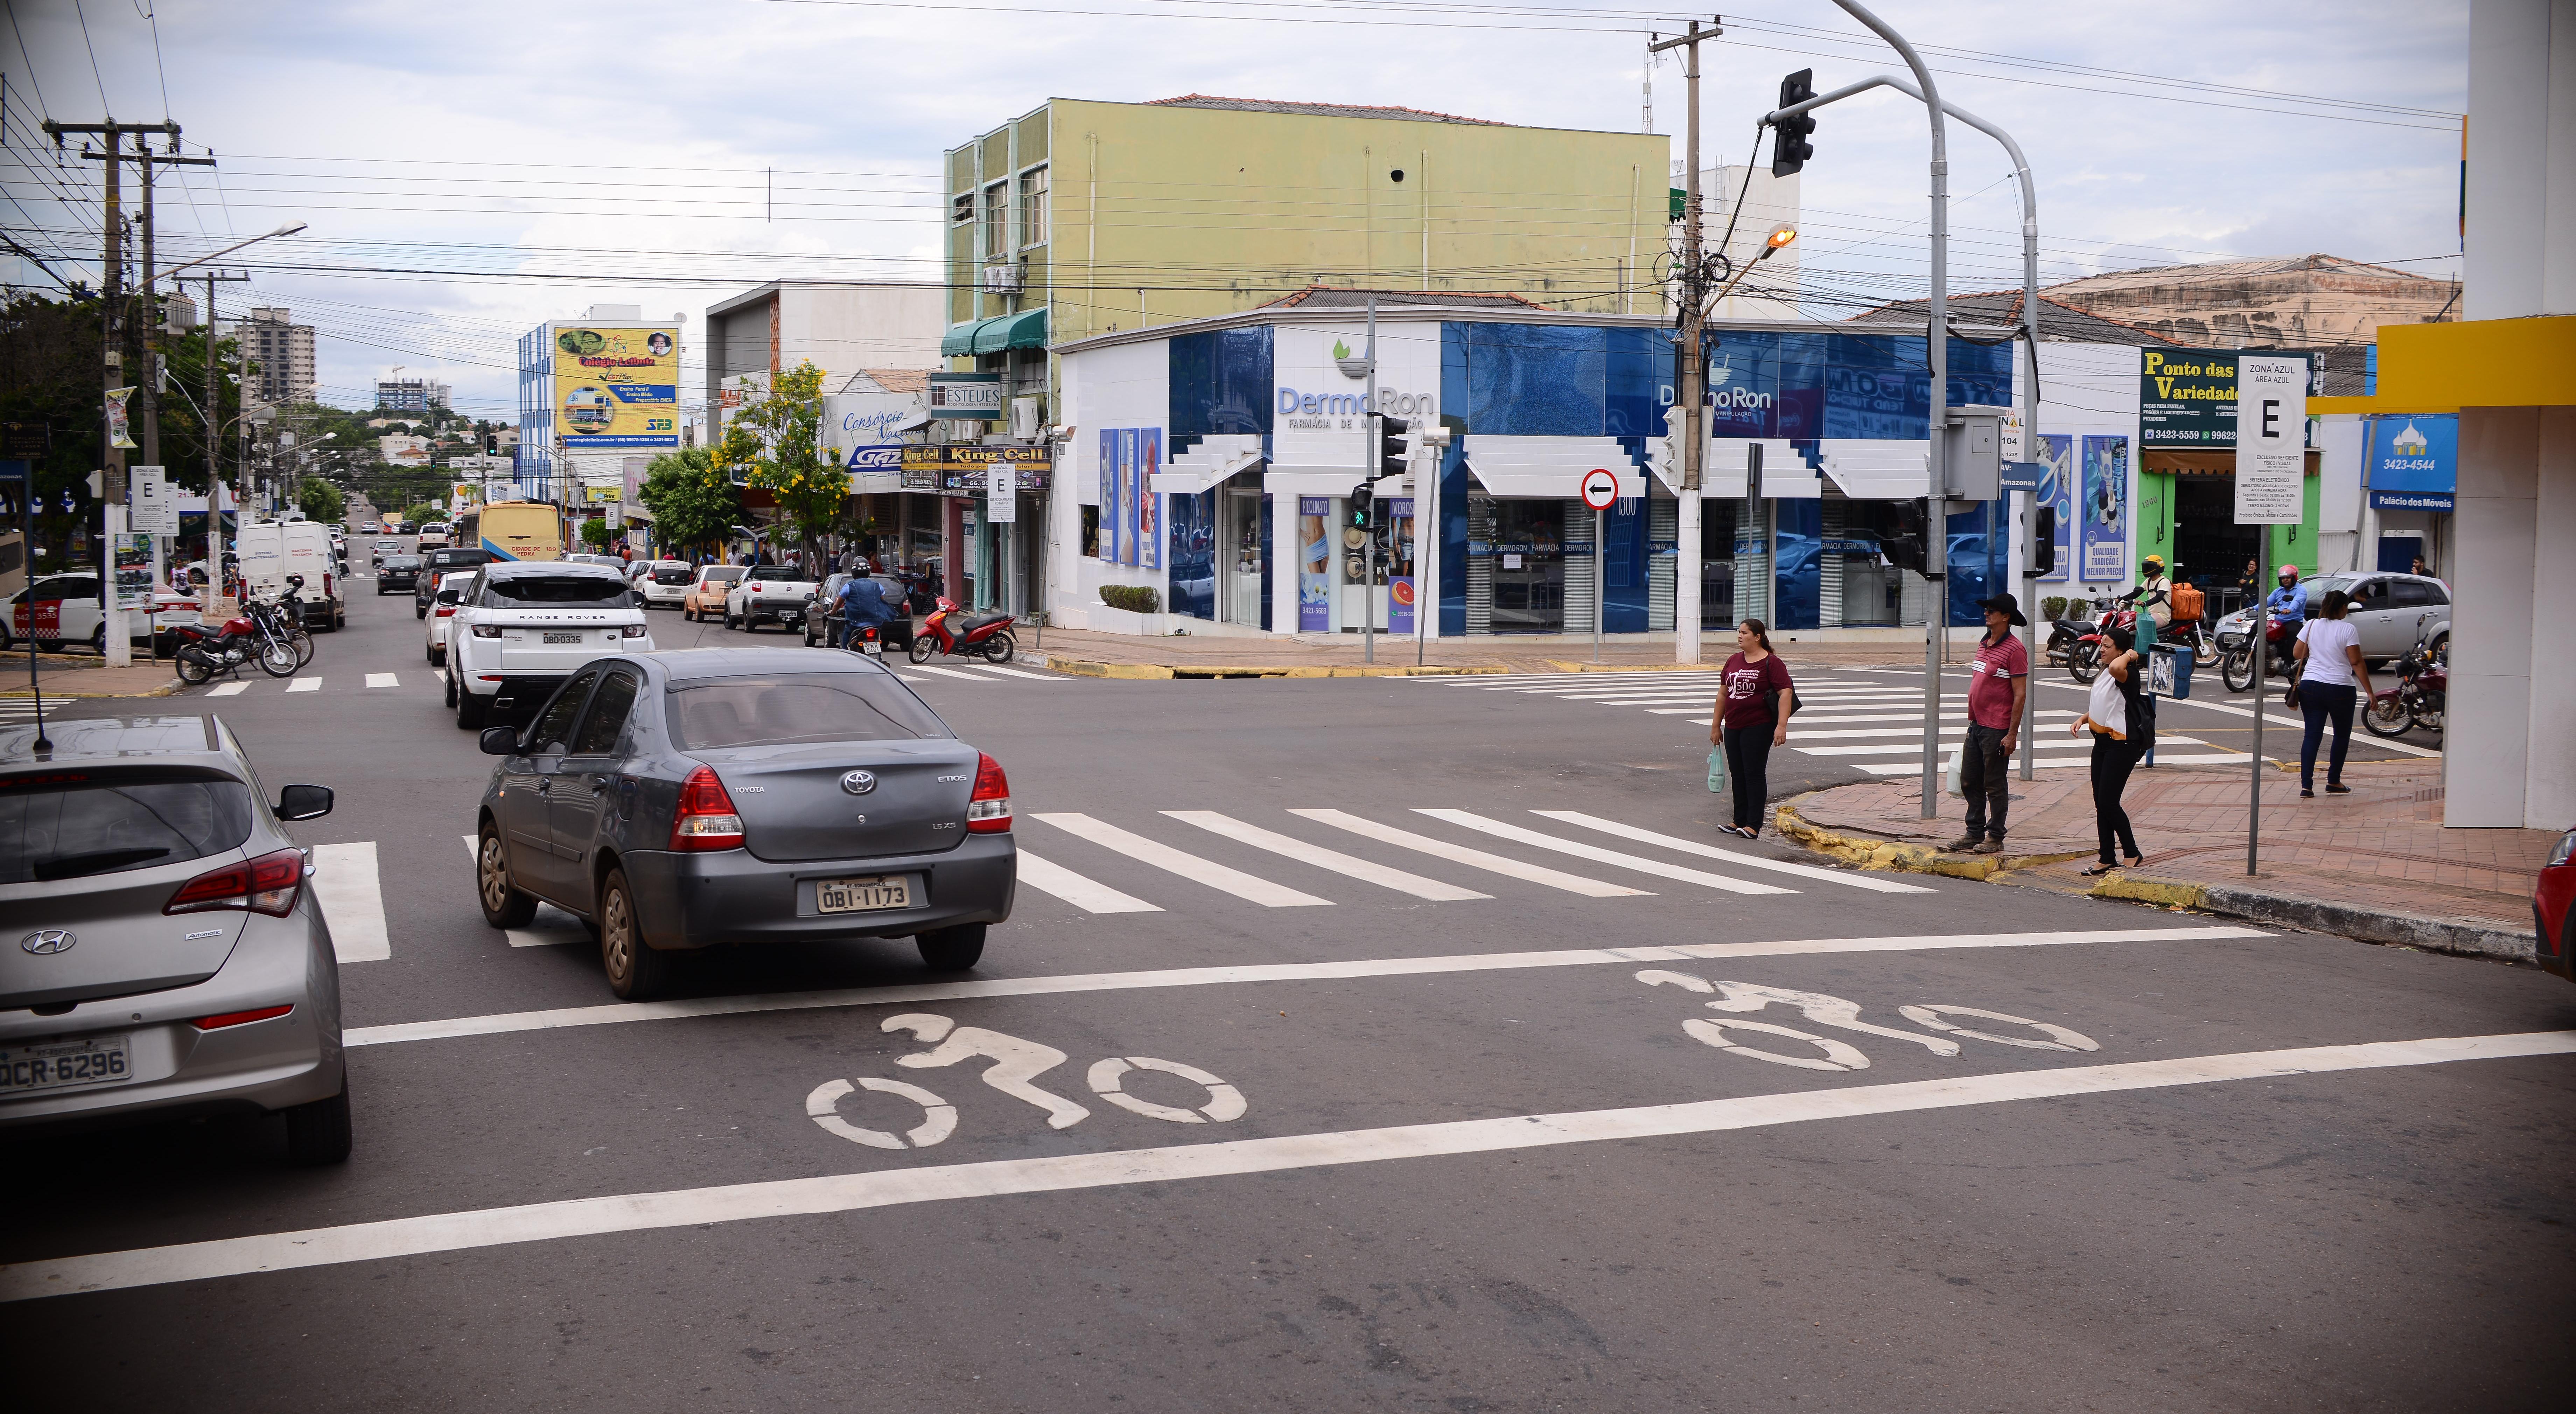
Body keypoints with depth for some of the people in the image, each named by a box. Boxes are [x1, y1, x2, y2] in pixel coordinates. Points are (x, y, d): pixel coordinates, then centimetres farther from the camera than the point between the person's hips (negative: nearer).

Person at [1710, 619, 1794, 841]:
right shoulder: (1734, 661, 12)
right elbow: (1723, 693, 16)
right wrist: (1716, 726, 15)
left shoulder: (1772, 663, -9)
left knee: (1754, 774, -5)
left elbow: (1785, 693, -15)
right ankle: (1740, 822, 18)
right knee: (1738, 775, 10)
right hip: (1733, 728, 7)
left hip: (1758, 727, -7)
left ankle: (1754, 826, -3)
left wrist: (1782, 726, -24)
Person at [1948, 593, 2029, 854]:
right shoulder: (1984, 644, 13)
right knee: (1969, 782, 11)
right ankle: (1975, 833, 22)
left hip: (1997, 730, -8)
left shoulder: (2014, 649, -13)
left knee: (1995, 786, 1)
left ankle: (1996, 839, 10)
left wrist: (2012, 734, -18)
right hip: (1976, 725, 8)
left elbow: (2020, 695, -15)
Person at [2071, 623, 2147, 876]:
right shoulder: (2105, 672, 14)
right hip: (2103, 741, 10)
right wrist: (2082, 719, 9)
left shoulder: (2128, 674, -16)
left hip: (2122, 745, -10)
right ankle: (2107, 860, 16)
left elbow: (2116, 668, -42)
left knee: (2108, 802, -9)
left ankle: (2133, 854, 5)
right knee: (2101, 804, 10)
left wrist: (2129, 656, -22)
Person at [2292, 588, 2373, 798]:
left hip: (2311, 686, 3)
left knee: (2312, 734, 3)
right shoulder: (2348, 630, -8)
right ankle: (2334, 782, 21)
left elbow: (2297, 654, 10)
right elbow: (2357, 662, -11)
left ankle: (2306, 786, -6)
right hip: (2340, 689, -3)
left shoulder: (2312, 625, 4)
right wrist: (2369, 692, -8)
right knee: (2342, 735, 16)